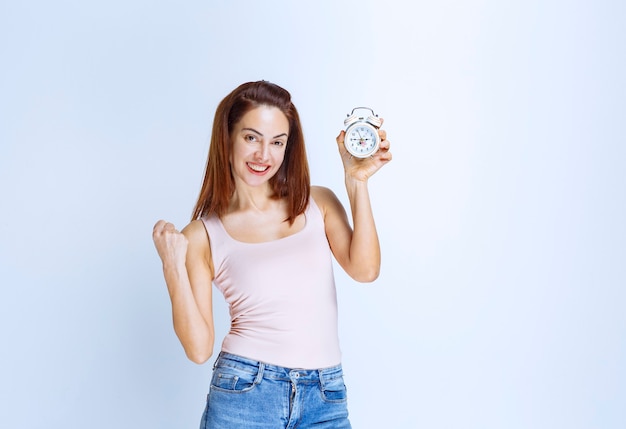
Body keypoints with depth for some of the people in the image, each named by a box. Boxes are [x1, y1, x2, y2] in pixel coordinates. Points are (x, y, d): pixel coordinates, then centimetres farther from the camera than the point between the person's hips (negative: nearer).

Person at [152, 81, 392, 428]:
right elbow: (199, 348, -5)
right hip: (245, 394, -1)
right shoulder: (202, 236, -1)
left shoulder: (319, 203, 4)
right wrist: (173, 265, -14)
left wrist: (357, 181, -11)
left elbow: (365, 269, -11)